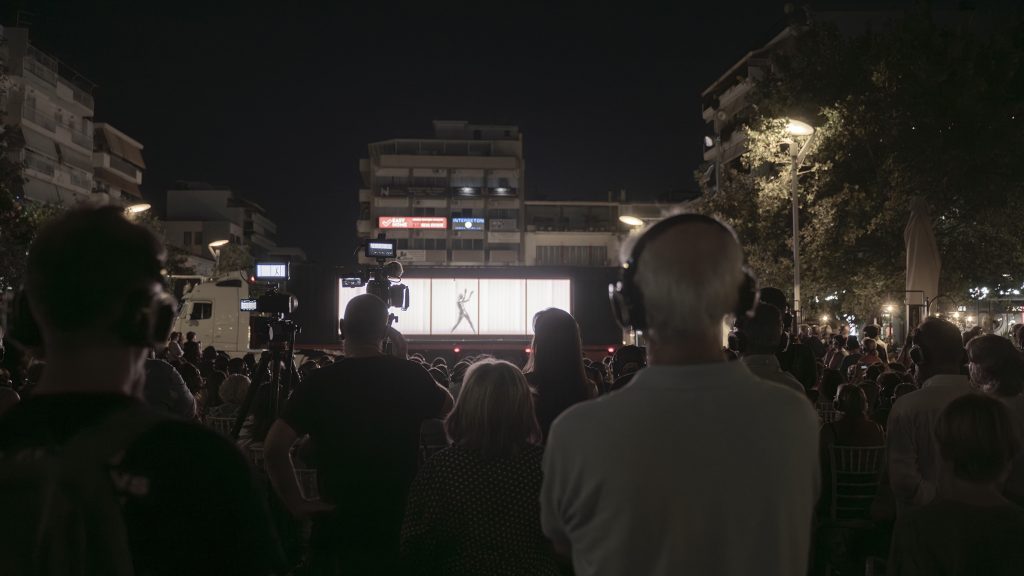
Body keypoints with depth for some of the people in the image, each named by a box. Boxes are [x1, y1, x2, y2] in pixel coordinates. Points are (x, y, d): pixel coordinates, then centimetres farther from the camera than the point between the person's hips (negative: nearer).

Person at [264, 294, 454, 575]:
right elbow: (448, 408, 15)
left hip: (338, 522, -1)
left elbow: (274, 448, -18)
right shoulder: (411, 375, -6)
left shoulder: (319, 382, -11)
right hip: (403, 521, 1)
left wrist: (296, 503, -9)